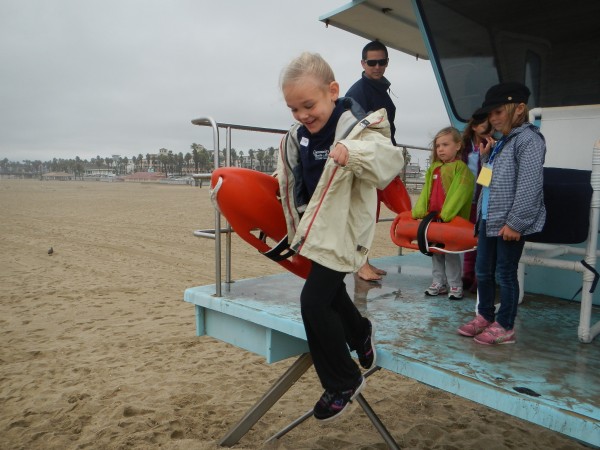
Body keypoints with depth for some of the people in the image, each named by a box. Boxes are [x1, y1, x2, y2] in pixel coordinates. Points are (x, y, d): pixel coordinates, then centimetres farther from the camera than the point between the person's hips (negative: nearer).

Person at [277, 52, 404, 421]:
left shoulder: (355, 128, -20)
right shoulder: (298, 136, 4)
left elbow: (390, 160, -38)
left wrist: (354, 154, -55)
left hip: (343, 233, -8)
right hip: (315, 228, 9)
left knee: (314, 301, -11)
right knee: (330, 292, 24)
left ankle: (344, 383, 9)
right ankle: (359, 333, 53)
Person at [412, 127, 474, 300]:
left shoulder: (461, 168, -8)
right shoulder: (434, 168, 12)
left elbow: (460, 193, -17)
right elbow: (426, 191, 9)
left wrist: (446, 214, -25)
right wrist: (420, 210, -4)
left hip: (452, 219, -7)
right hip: (432, 216, 7)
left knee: (451, 251, 0)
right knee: (435, 250, 12)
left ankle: (455, 285, 13)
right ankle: (439, 283, 23)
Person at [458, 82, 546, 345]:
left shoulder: (528, 139, -11)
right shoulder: (500, 140, 16)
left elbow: (529, 186, -18)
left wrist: (515, 223, -20)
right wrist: (486, 156, 8)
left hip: (509, 224, -9)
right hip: (488, 219, 9)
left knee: (505, 274, 2)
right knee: (482, 271, 15)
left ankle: (505, 328, 16)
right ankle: (485, 317, 30)